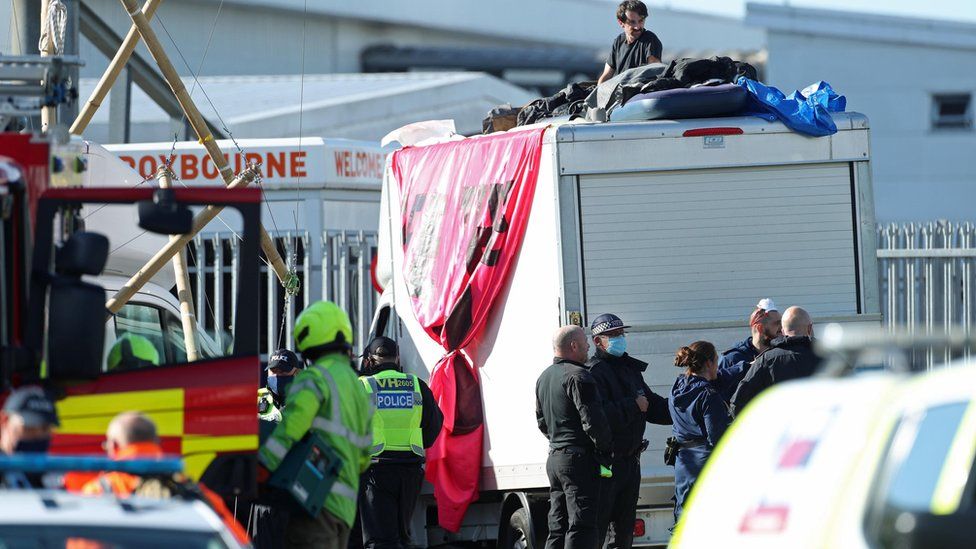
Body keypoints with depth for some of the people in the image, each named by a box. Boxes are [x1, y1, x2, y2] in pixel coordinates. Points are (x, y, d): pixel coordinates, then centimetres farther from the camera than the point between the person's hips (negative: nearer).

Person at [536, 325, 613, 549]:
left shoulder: (544, 378, 18)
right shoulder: (578, 376, -13)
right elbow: (593, 419, -19)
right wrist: (605, 446, -6)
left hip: (554, 459, 9)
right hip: (580, 459, -9)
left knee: (557, 529, 11)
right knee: (582, 527, -11)